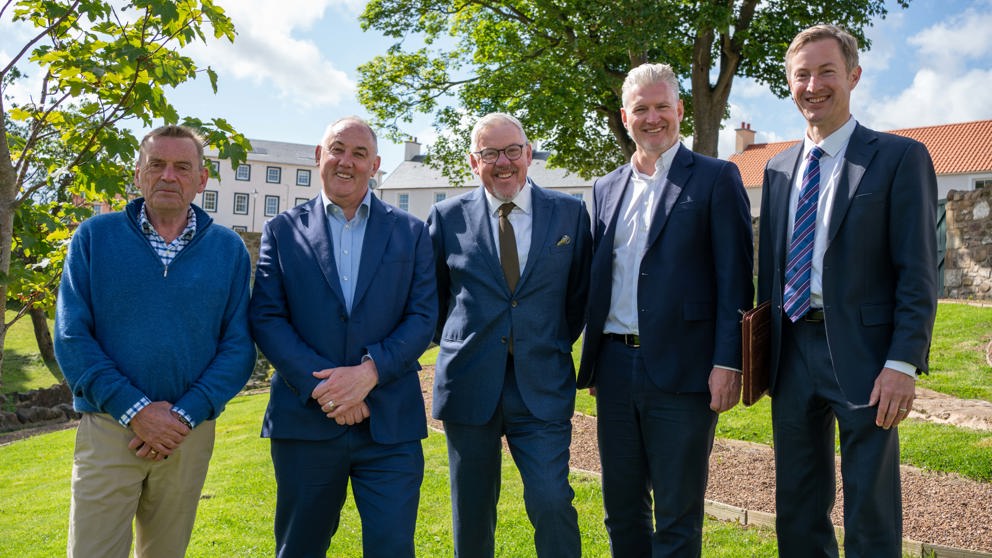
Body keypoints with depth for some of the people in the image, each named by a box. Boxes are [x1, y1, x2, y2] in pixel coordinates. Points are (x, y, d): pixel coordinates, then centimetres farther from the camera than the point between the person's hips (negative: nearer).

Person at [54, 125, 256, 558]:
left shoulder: (229, 249, 3)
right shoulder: (94, 236, 1)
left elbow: (238, 347, -1)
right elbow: (71, 337, -5)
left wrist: (185, 415, -12)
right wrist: (134, 410, -14)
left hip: (191, 435, 1)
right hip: (108, 429, -1)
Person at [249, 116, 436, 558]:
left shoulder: (411, 233, 7)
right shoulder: (283, 231, 6)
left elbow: (423, 317, 0)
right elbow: (265, 318, -2)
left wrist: (371, 370, -15)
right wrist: (320, 385, -14)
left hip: (391, 424, 0)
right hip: (305, 420, 1)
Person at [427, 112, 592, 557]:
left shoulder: (570, 212, 3)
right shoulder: (448, 217, 2)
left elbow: (580, 292, 11)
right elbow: (432, 297, 13)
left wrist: (556, 345, 10)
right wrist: (455, 345, 10)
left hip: (542, 385, -1)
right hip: (469, 384, 1)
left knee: (551, 502, -8)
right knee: (472, 512, 12)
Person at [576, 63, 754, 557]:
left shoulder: (716, 178, -1)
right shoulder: (606, 188, 14)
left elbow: (734, 278, -6)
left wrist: (727, 362, -13)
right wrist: (592, 361, 13)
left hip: (681, 369, -5)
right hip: (615, 367, 5)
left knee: (677, 516, 6)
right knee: (621, 508, 16)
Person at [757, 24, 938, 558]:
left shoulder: (899, 157, -3)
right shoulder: (778, 168, 13)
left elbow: (918, 273, -8)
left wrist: (903, 364, -16)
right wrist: (765, 350, 11)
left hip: (862, 355, -5)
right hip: (793, 352, 5)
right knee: (797, 513, 15)